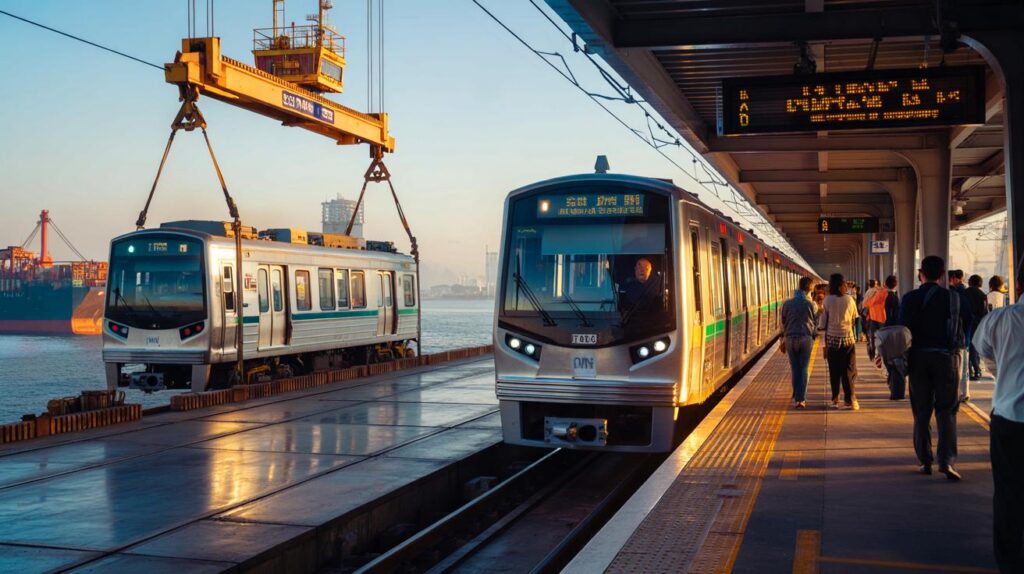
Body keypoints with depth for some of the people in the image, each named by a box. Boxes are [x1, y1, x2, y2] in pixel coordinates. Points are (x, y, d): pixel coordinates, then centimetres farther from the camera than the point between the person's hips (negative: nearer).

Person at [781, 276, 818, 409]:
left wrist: (783, 340, 19)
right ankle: (801, 399, -1)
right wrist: (814, 336, 22)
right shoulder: (811, 304, -3)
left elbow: (783, 323, 10)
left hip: (790, 338, 2)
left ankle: (797, 397, 12)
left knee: (795, 369, 11)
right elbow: (816, 323, 5)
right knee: (803, 369, 4)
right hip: (806, 338, -1)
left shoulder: (787, 304, 3)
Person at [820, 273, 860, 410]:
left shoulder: (828, 300, -5)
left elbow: (824, 323, 0)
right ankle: (850, 400, 0)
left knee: (834, 371, 7)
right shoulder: (849, 300, -1)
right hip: (848, 338, 0)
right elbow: (854, 319, 7)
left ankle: (835, 399, 9)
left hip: (832, 338, 0)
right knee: (849, 370, 3)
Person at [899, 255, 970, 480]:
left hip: (919, 358, 0)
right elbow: (967, 322, 0)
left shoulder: (910, 298, -4)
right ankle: (946, 460, -10)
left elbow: (903, 329, -8)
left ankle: (924, 461, 12)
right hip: (946, 357, 0)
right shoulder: (953, 297, -2)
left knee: (921, 412, 10)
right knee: (946, 410, 4)